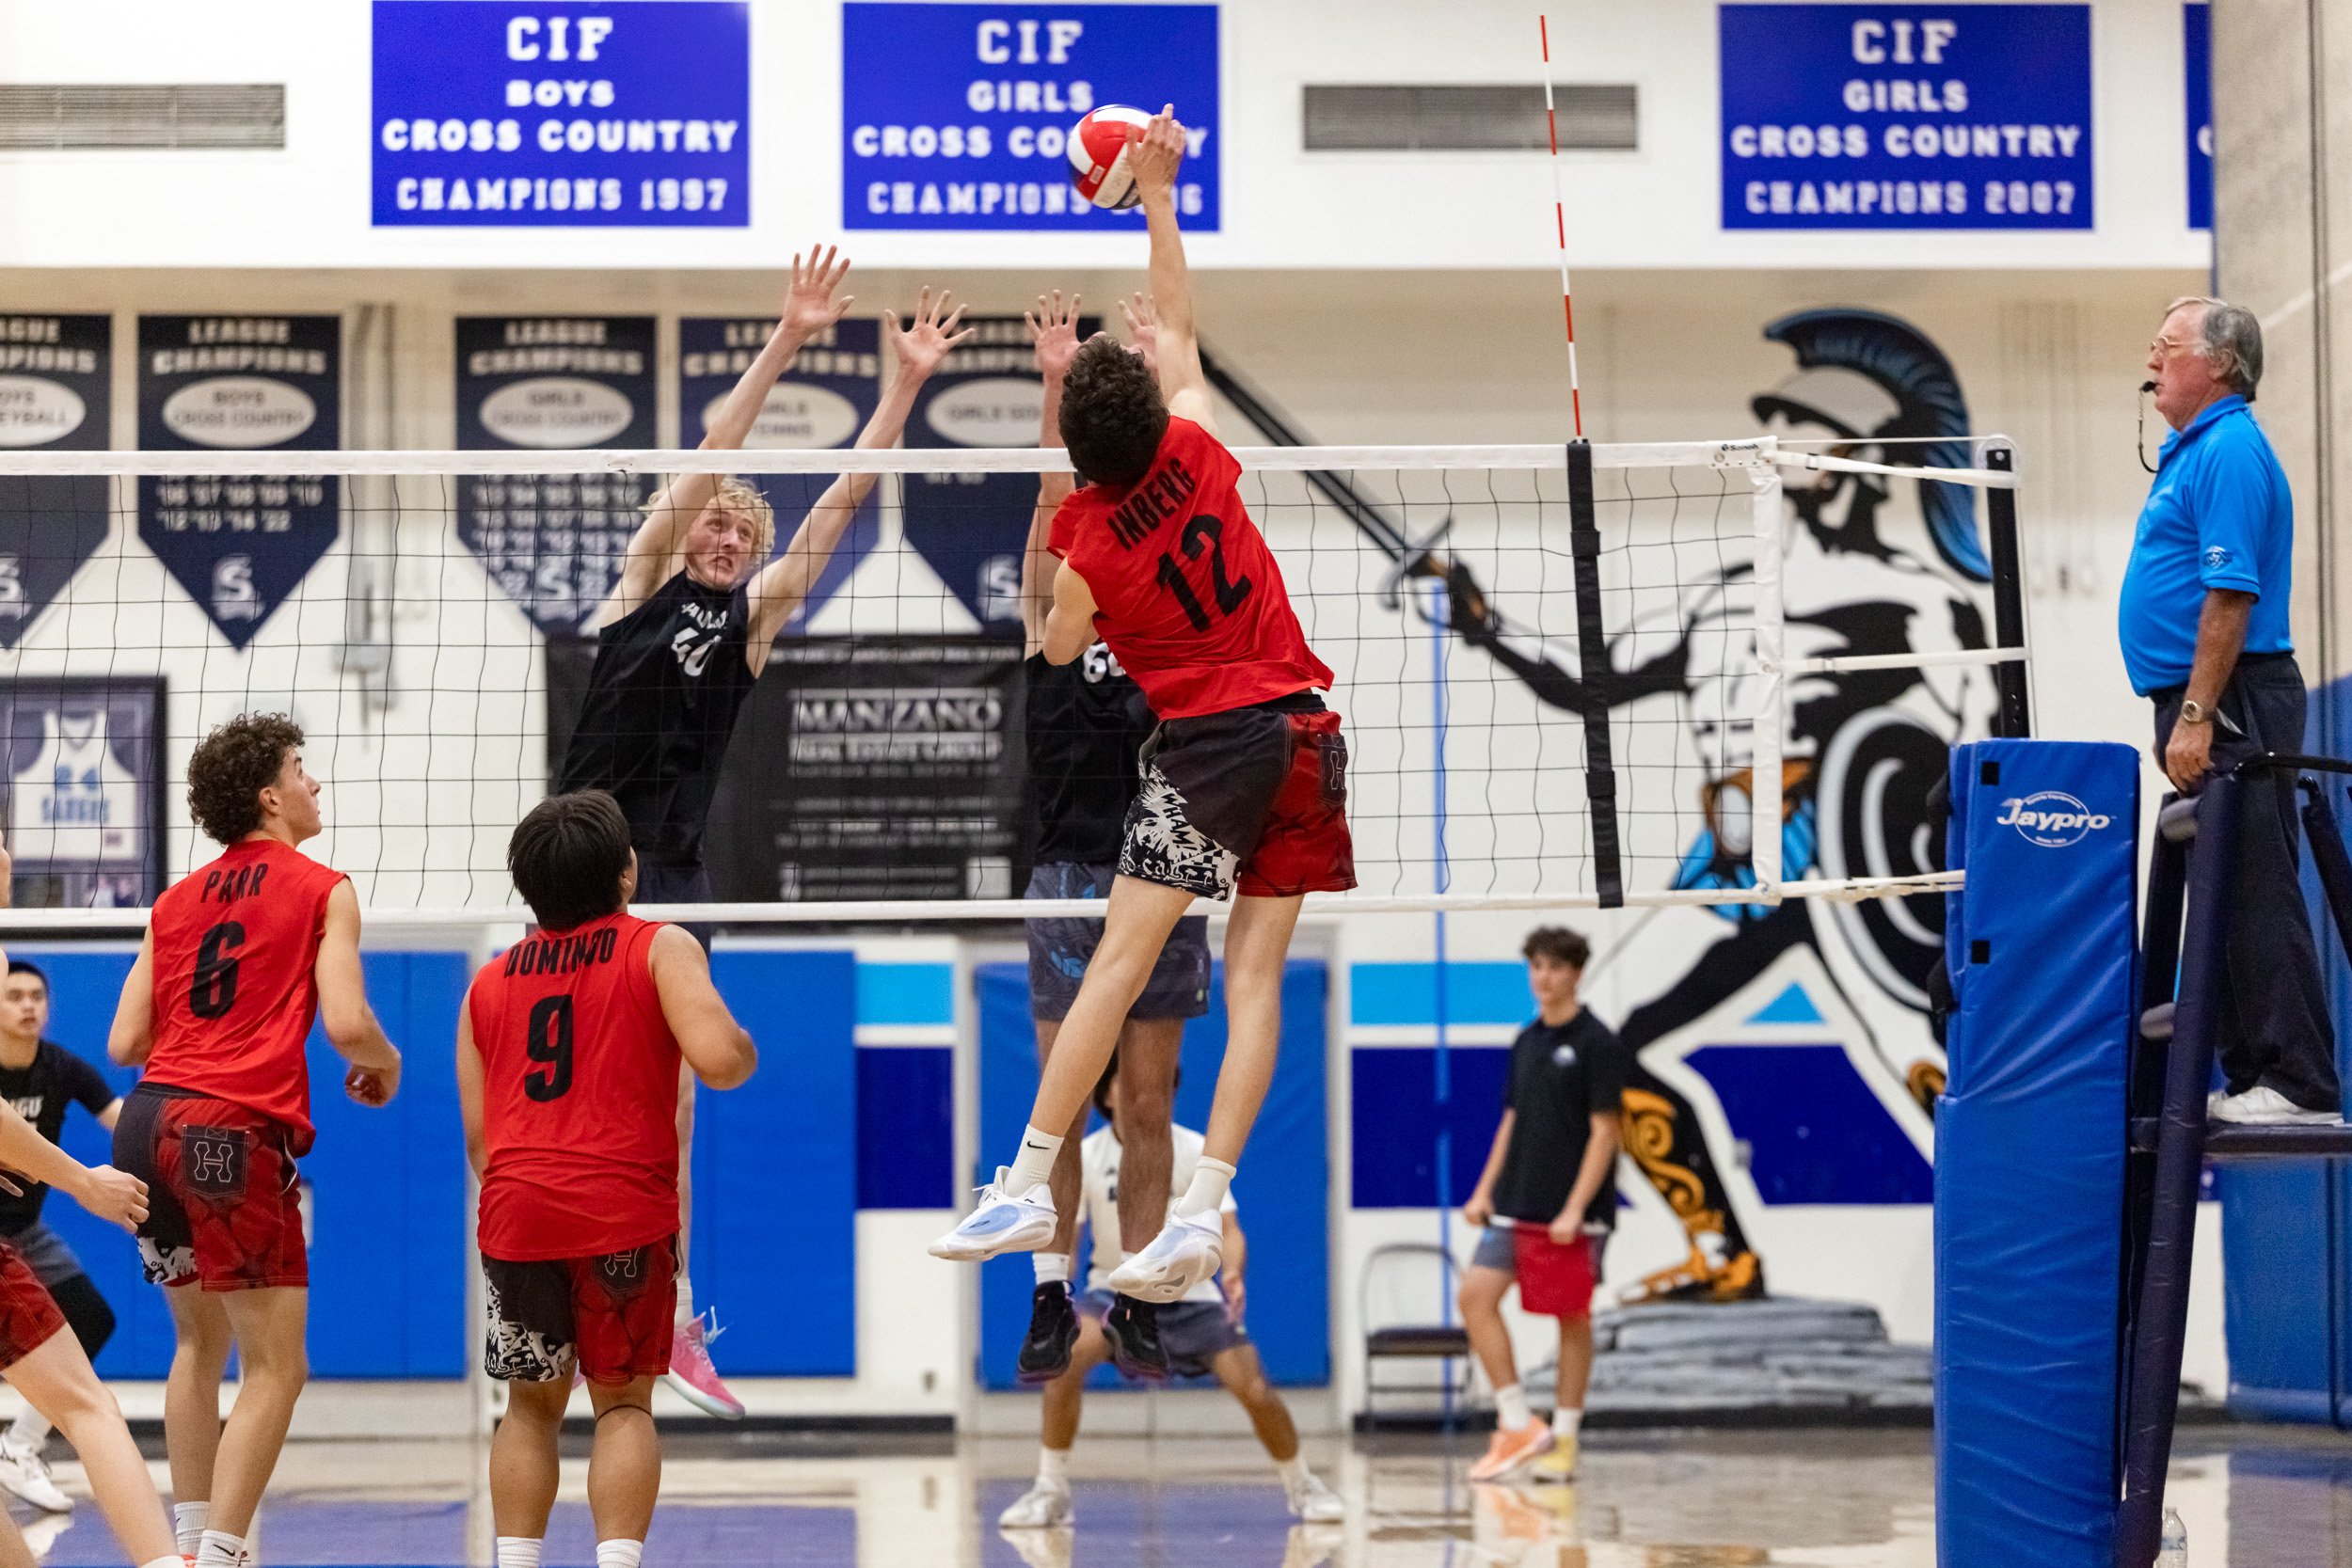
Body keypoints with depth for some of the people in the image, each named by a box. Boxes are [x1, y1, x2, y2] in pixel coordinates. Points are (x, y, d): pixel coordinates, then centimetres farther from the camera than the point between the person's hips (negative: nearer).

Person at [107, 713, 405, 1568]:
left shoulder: (177, 900, 18)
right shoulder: (322, 890, 2)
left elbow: (125, 1043, 14)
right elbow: (347, 1023, -10)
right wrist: (385, 1067, 12)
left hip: (149, 1115, 7)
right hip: (234, 1129, -7)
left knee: (201, 1342, 22)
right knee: (275, 1367, -2)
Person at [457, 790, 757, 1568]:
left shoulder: (488, 983, 15)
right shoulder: (660, 949, 1)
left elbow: (477, 1137, 15)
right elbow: (717, 1059, -14)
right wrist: (744, 1049, 8)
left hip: (515, 1211, 3)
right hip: (626, 1211, -3)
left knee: (532, 1405, 15)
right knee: (623, 1403, 6)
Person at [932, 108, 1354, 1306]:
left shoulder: (1089, 556, -9)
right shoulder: (1200, 455, -1)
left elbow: (1057, 654, 12)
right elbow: (1177, 324, 15)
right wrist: (1158, 195, 23)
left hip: (1207, 742, -5)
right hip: (1305, 727, 5)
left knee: (1119, 961, -5)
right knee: (1255, 977, 0)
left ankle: (1028, 1186, -7)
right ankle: (1204, 1210, -6)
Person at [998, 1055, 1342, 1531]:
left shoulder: (1196, 1151, -13)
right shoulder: (1084, 1156, -14)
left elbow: (1228, 1227, -18)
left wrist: (1233, 1272, -41)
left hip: (1190, 1291, 0)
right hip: (1115, 1287, 0)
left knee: (1255, 1390, -12)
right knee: (1066, 1359, -30)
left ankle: (1302, 1486, 17)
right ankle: (1051, 1491, -17)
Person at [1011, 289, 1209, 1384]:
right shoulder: (1051, 626, 6)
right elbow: (1055, 506, -5)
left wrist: (1151, 380, -8)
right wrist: (1058, 386, -15)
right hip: (1068, 880, -1)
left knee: (1149, 1110, 4)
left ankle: (1135, 1305, 10)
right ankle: (1052, 1303, 6)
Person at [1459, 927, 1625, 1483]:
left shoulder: (1597, 1044, -7)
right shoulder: (1525, 1043, 12)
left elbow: (1604, 1131, -10)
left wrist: (1575, 1209, -16)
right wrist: (1485, 1191, 10)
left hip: (1573, 1214, -6)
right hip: (1515, 1207, 6)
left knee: (1572, 1320, 1)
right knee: (1476, 1297, -6)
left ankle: (1563, 1438, 11)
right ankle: (1518, 1425, -3)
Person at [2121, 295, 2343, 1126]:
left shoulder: (2229, 450, -13)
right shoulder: (2194, 450, 19)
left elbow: (2231, 593, -21)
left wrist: (2196, 716, -23)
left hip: (2230, 705, -11)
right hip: (2206, 709, 11)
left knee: (2256, 897, -10)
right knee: (2223, 898, 11)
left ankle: (2298, 1086, -10)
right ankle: (2251, 1075, 14)